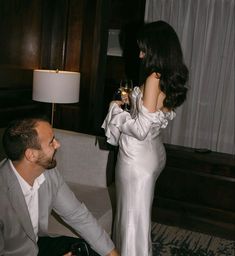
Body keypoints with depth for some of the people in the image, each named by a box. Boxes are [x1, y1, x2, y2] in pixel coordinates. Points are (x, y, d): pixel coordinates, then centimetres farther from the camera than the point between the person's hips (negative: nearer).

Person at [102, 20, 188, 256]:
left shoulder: (154, 78, -23)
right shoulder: (171, 78, 3)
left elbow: (141, 129, -24)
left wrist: (116, 109, -10)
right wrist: (132, 100, 13)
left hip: (138, 156, -9)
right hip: (153, 151, 9)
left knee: (134, 216, 8)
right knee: (138, 211, 25)